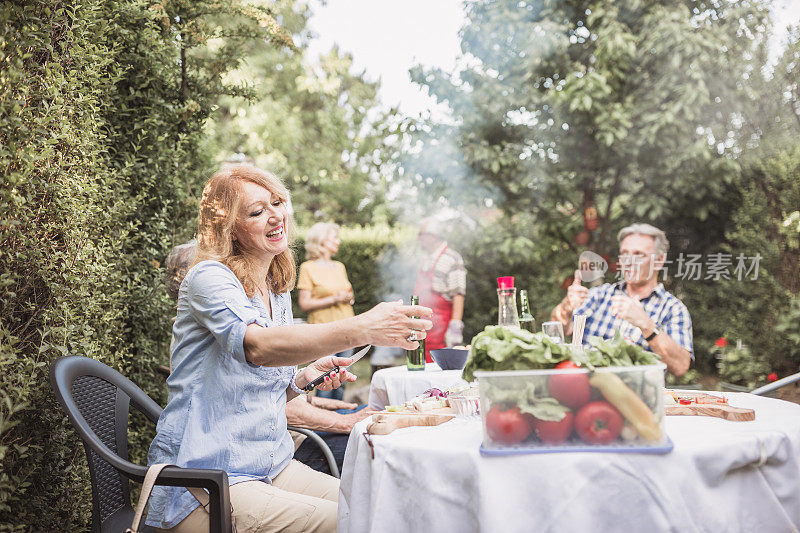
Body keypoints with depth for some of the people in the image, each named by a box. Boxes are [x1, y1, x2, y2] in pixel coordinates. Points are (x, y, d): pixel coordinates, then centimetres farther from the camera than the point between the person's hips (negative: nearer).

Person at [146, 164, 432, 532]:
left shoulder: (278, 294, 11)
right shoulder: (209, 277, -14)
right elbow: (258, 347, -36)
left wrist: (306, 376, -2)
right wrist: (360, 329, -46)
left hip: (273, 467, 8)